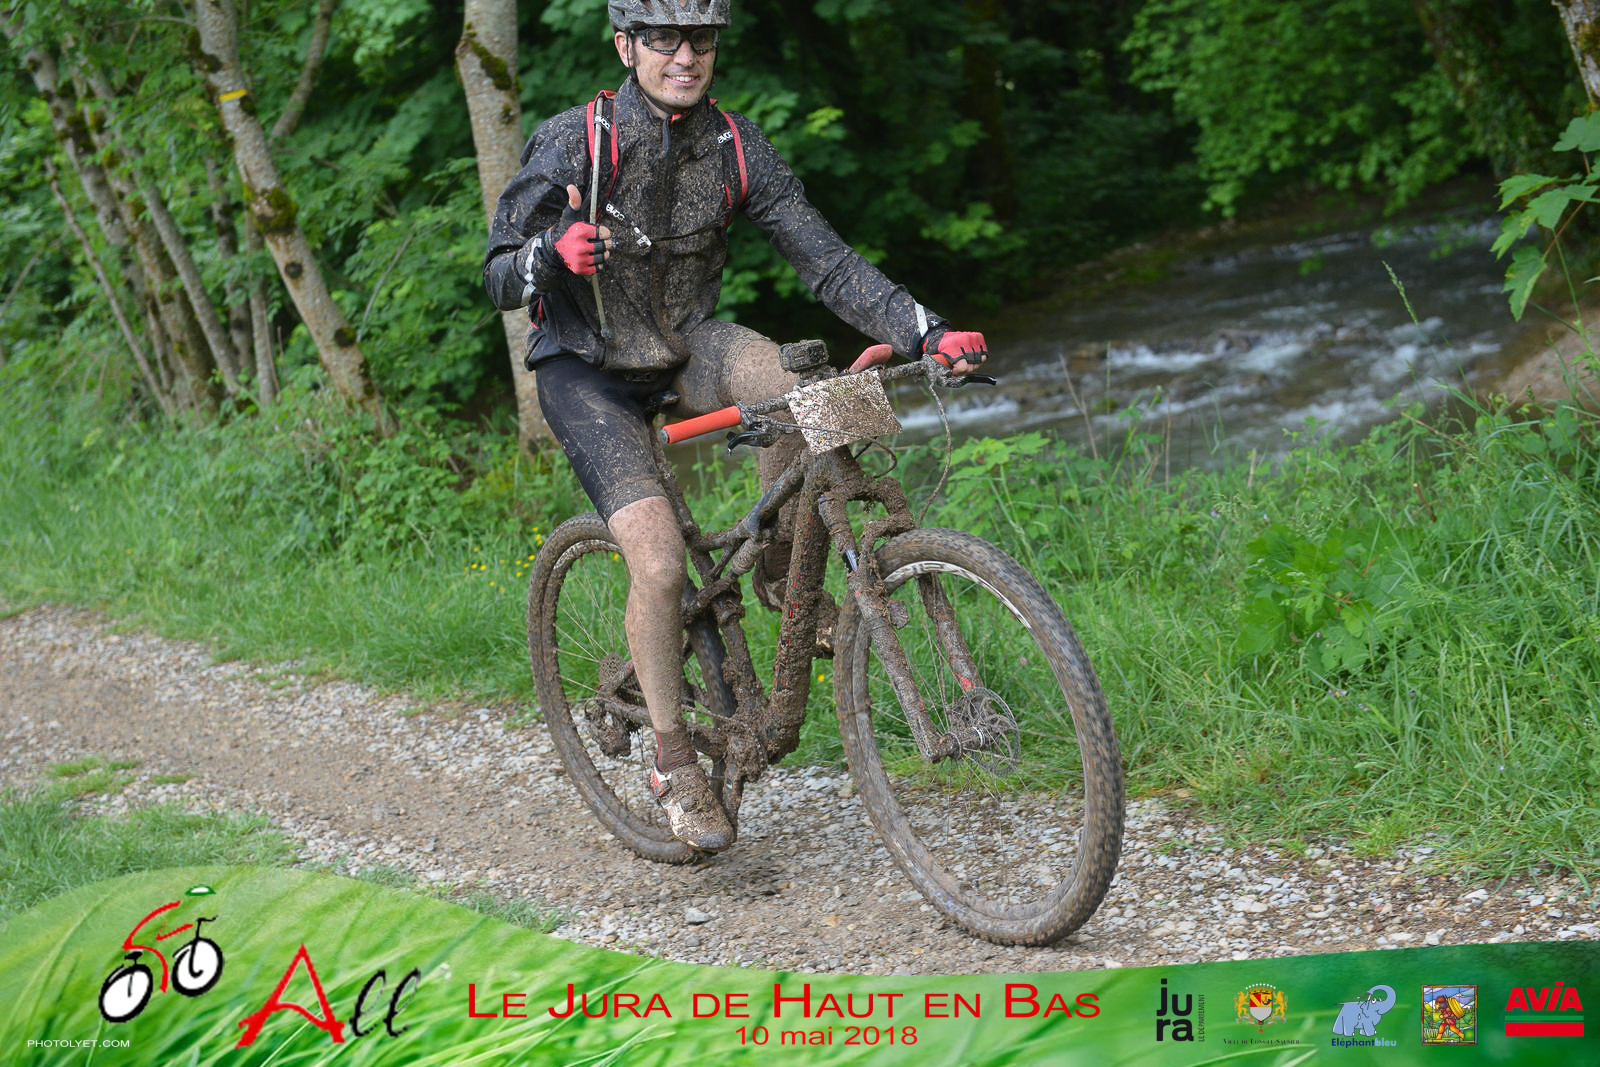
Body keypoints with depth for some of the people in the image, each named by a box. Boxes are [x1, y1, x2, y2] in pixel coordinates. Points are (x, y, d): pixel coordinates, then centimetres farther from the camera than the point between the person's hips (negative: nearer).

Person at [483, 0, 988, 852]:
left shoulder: (736, 148, -9)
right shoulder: (571, 143, -18)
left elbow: (826, 260, -11)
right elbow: (498, 279, -15)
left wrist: (926, 332, -24)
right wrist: (552, 253, -38)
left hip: (685, 349, 3)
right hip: (587, 372, -3)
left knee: (787, 383, -32)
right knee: (659, 564, -20)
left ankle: (783, 572, -6)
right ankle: (673, 761, 1)